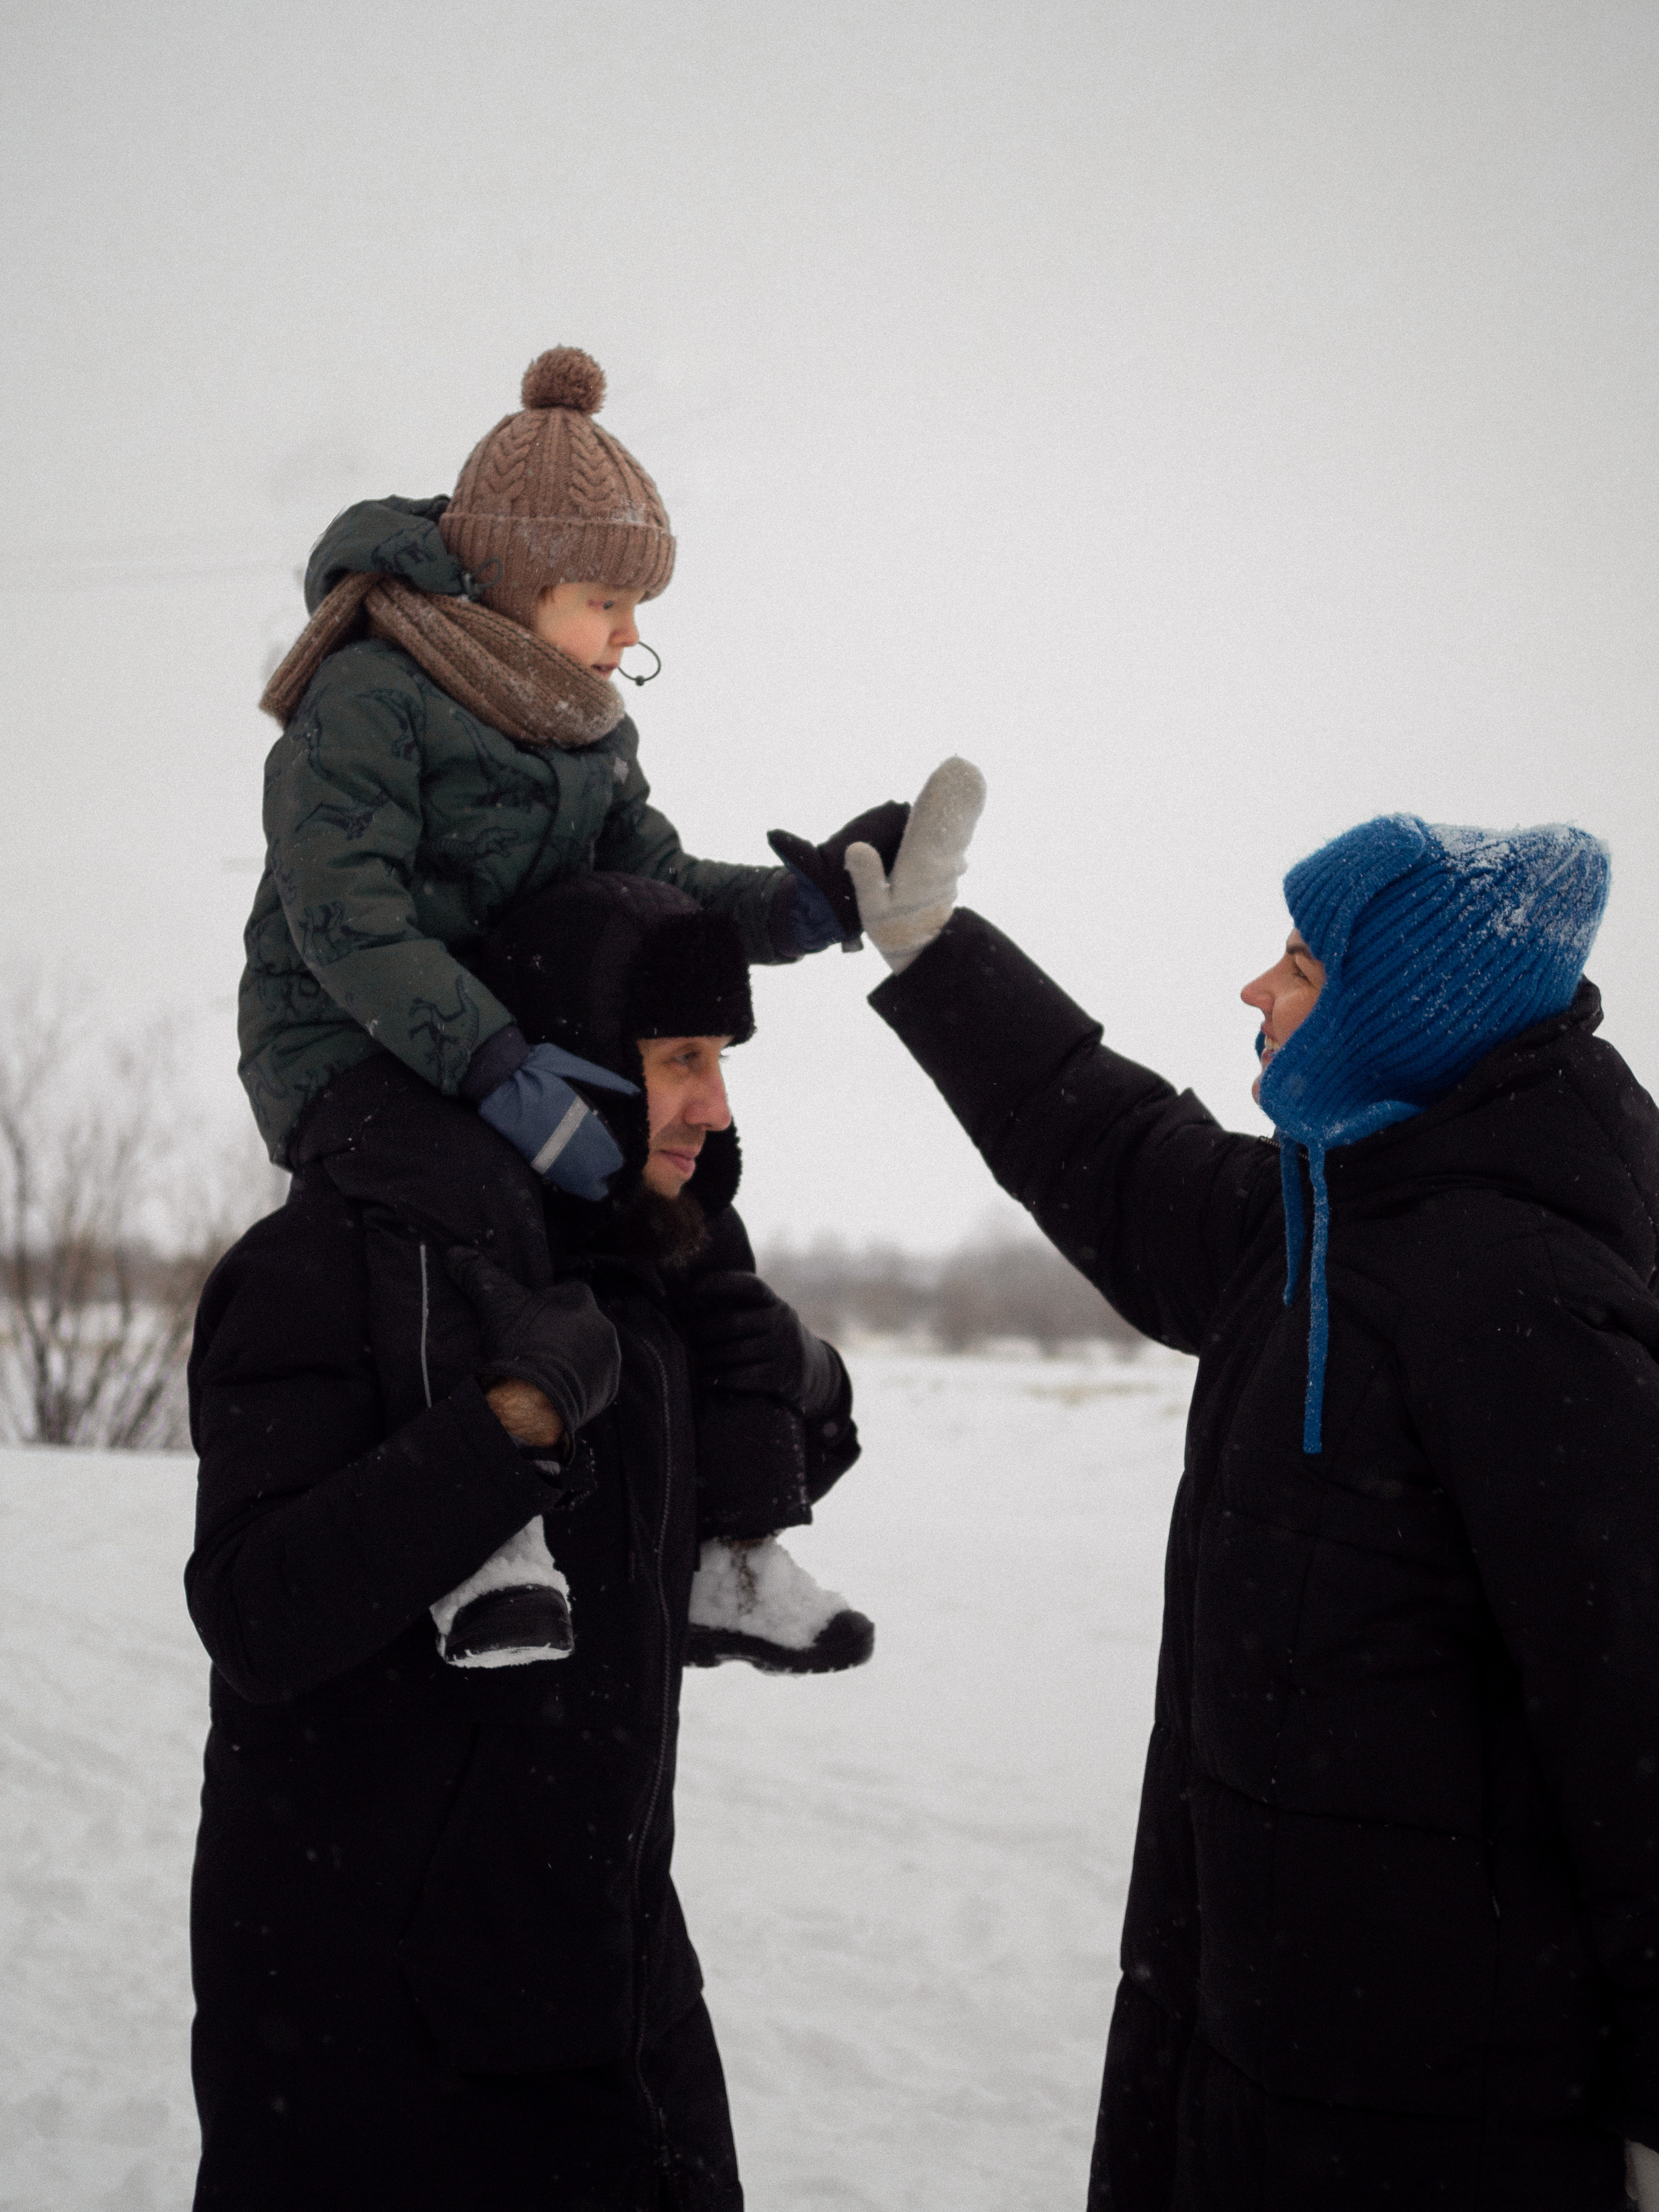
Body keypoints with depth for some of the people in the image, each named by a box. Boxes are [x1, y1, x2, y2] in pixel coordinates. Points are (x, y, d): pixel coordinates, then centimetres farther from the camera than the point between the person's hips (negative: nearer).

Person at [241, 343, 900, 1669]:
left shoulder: (589, 729, 13)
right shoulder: (368, 697, -15)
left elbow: (656, 886, 9)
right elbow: (345, 919, -24)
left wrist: (805, 904, -11)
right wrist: (499, 1072, -33)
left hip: (514, 1050, 8)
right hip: (343, 1049, -8)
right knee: (480, 1203, -37)